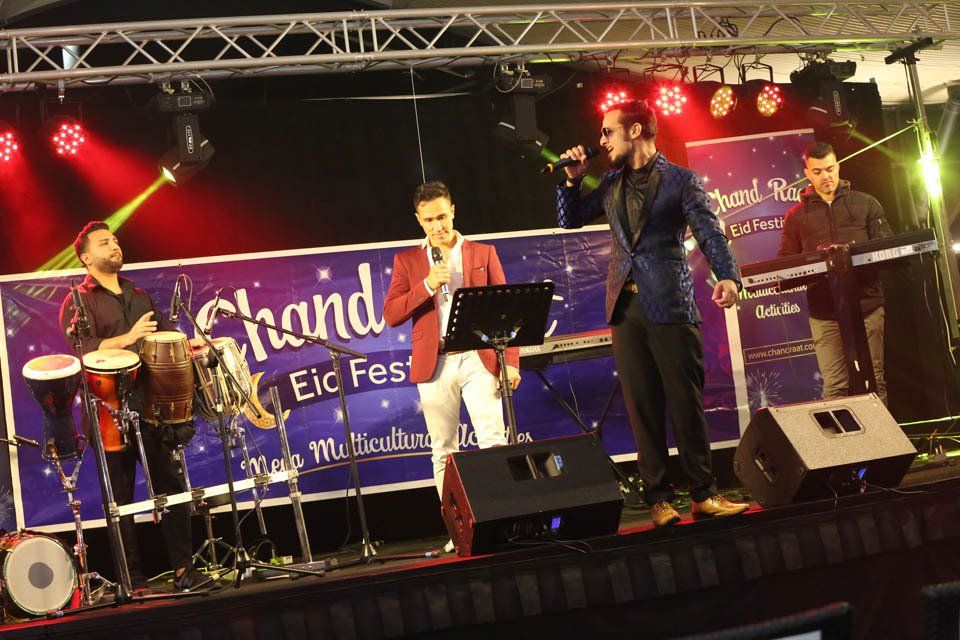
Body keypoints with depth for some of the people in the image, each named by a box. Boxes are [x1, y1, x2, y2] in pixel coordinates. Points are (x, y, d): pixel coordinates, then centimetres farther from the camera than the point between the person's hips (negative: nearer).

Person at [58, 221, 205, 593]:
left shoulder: (138, 296, 20)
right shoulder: (78, 302, 1)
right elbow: (82, 350, -14)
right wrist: (127, 339, -27)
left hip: (153, 404, 5)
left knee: (171, 485, 2)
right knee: (121, 496, -1)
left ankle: (183, 569, 8)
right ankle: (133, 581, 3)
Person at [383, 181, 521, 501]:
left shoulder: (483, 253, 10)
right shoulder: (406, 261, 10)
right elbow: (390, 315, 1)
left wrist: (511, 361, 0)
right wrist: (427, 285, -12)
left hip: (478, 358, -1)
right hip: (434, 364, 1)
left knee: (494, 442, -9)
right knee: (443, 450, 4)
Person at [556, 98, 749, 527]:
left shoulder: (681, 180, 1)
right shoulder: (612, 184, 17)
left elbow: (710, 233, -8)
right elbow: (569, 219, 24)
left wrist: (727, 276, -24)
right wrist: (573, 179, 8)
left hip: (671, 305, -5)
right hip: (625, 306, 5)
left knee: (686, 403, -3)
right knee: (642, 408, 4)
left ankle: (703, 495, 4)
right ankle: (658, 499, 9)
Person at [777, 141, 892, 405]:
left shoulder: (866, 204, 12)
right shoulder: (796, 216, 13)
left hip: (868, 305, 0)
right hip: (824, 312, 0)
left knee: (874, 382, 0)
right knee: (835, 387, -5)